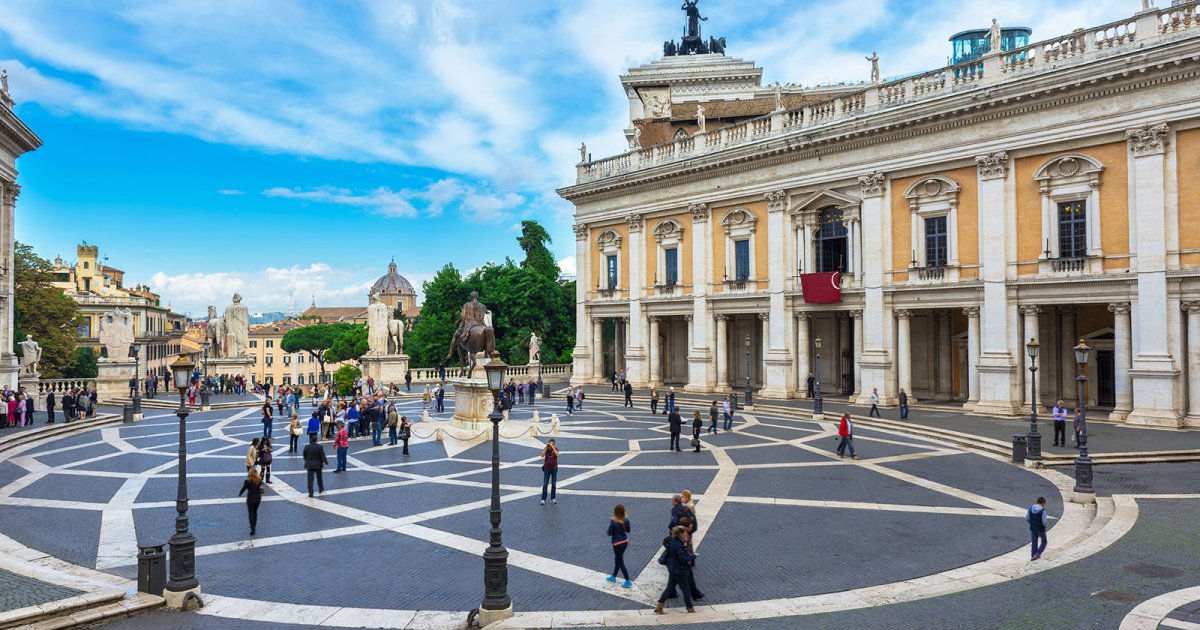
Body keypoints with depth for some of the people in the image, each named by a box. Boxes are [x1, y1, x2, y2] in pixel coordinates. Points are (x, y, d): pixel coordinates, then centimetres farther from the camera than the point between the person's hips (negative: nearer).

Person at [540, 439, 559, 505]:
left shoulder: (555, 449, -3)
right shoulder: (546, 449, -2)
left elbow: (557, 455, -23)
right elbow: (542, 455, -19)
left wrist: (552, 447, -25)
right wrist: (546, 447, -21)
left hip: (554, 468, 0)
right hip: (547, 468, 0)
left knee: (554, 484, 3)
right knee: (545, 484, -3)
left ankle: (553, 498, 13)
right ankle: (543, 499, -1)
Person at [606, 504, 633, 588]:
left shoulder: (613, 521, -23)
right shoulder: (626, 520, -7)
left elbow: (609, 533, -15)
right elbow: (628, 530, 6)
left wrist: (611, 527, 2)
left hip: (617, 544, -6)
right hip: (625, 542, 6)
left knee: (620, 562, 6)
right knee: (618, 560, 23)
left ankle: (628, 582, 8)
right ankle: (613, 577, 38)